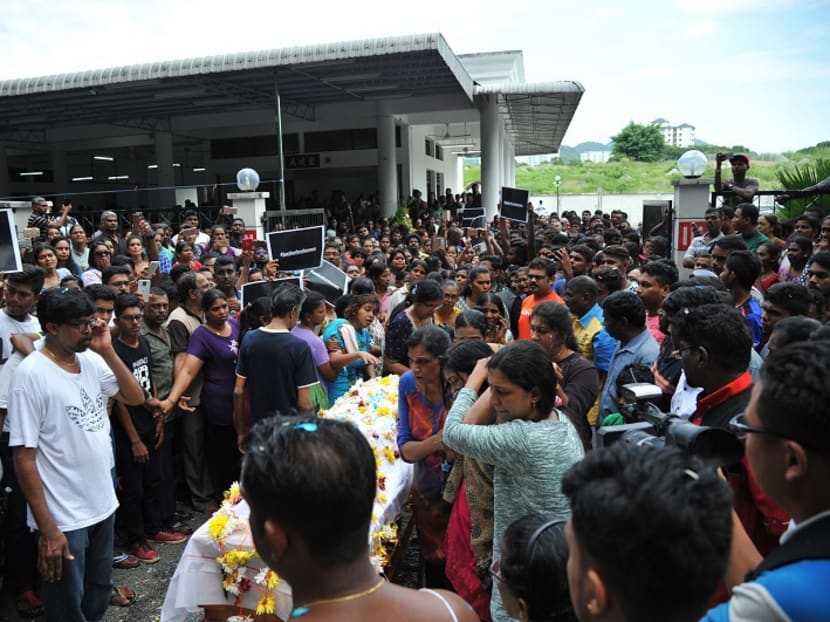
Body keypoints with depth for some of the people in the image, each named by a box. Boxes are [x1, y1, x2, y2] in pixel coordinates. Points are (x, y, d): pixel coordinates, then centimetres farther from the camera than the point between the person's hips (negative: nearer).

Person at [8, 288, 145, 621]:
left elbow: (136, 398, 2)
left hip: (102, 505, 6)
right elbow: (24, 455, -17)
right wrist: (47, 527, -17)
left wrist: (107, 351, -11)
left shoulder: (92, 361, 1)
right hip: (62, 518, -6)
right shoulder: (31, 374, -18)